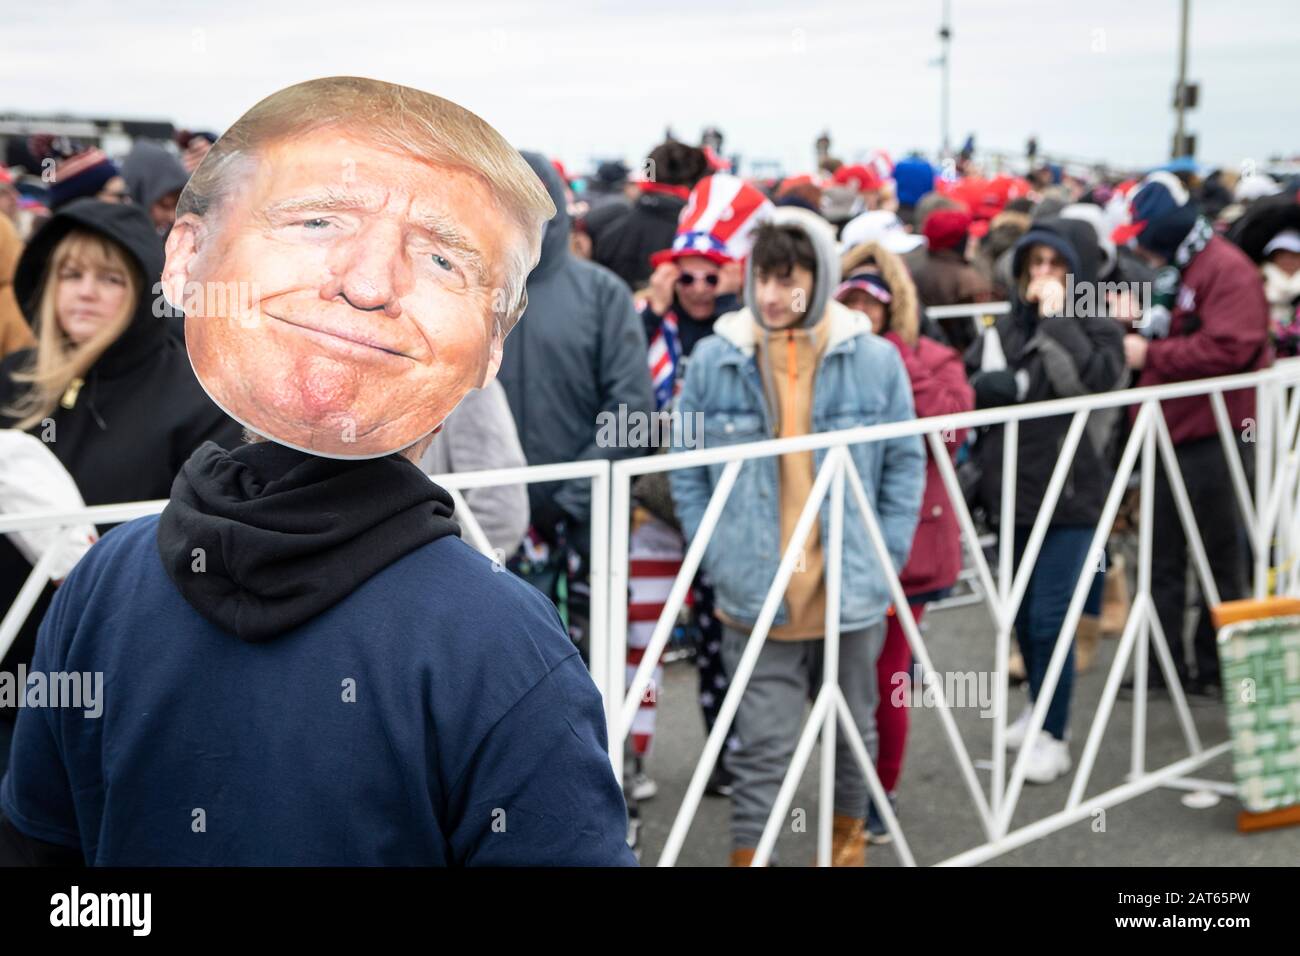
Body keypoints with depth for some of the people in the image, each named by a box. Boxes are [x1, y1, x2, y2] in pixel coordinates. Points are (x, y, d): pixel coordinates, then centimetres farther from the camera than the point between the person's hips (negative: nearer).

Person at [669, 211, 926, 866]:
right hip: (756, 597, -1)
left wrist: (883, 561, -3)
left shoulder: (874, 360, -6)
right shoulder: (715, 359, -5)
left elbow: (905, 466, 2)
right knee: (763, 746, 2)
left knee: (853, 730, 21)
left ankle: (848, 833, 44)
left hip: (852, 594, 2)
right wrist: (718, 559, -2)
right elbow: (687, 472, 2)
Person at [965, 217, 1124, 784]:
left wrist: (1057, 319, -19)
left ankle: (1053, 737, 6)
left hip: (1069, 497, -5)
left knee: (1049, 616, -7)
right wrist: (1008, 384, -12)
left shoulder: (1096, 327, -5)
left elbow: (1096, 379, -23)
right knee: (1022, 611, 16)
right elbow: (970, 380, 6)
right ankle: (1039, 708, 36)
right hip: (1014, 489, 6)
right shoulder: (1010, 324, 9)